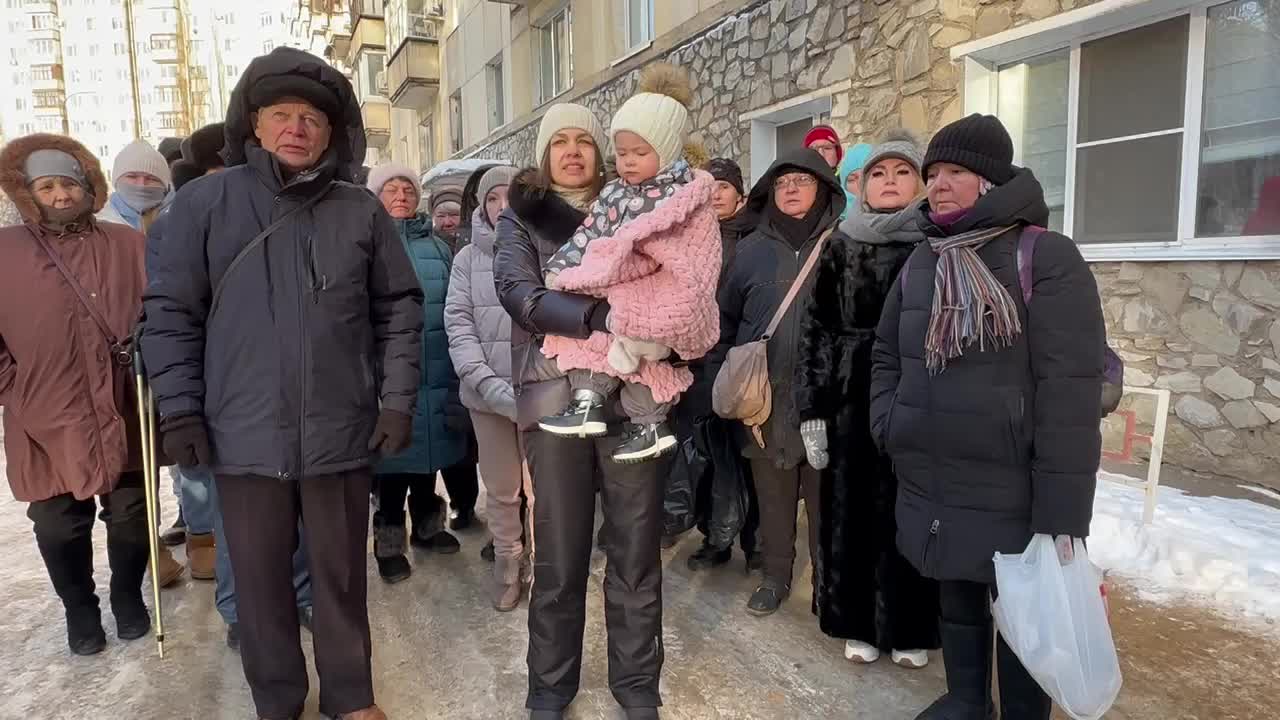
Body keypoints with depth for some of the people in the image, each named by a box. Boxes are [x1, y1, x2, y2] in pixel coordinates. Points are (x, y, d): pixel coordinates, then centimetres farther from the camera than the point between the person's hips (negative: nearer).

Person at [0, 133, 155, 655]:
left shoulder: (129, 245, 3)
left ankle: (128, 597, 35)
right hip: (47, 424, 0)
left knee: (130, 517, 12)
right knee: (60, 528, 10)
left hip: (123, 417, 1)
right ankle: (80, 610, 33)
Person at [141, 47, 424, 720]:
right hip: (244, 435, 0)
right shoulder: (205, 202, 0)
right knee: (259, 581, 14)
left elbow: (399, 310, 5)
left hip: (341, 433, 0)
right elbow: (170, 312, 2)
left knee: (341, 576, 14)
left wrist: (398, 399, -1)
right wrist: (179, 408, -3)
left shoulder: (362, 211, 2)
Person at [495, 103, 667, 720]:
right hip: (556, 394, -1)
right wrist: (600, 316, -21)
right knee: (558, 554, 6)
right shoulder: (521, 217, 9)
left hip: (633, 392, 2)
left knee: (636, 548, 7)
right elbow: (519, 295, -8)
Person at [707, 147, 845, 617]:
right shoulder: (752, 250, 8)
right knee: (773, 497, 13)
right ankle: (775, 578, 29)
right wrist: (719, 380, 5)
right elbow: (725, 321, 11)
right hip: (765, 398, 2)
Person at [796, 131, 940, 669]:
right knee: (850, 511, 7)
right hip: (851, 400, 2)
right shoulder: (840, 247, 6)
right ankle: (860, 623, 25)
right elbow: (816, 329, 3)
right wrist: (811, 412, -3)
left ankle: (910, 629, 24)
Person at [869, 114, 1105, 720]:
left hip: (1010, 494, -5)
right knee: (956, 600, 20)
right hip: (931, 487, 6)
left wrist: (1060, 511, -19)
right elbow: (885, 355, 18)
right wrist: (887, 426, 2)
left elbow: (1070, 389, -16)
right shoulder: (922, 261, 9)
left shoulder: (1046, 257, -11)